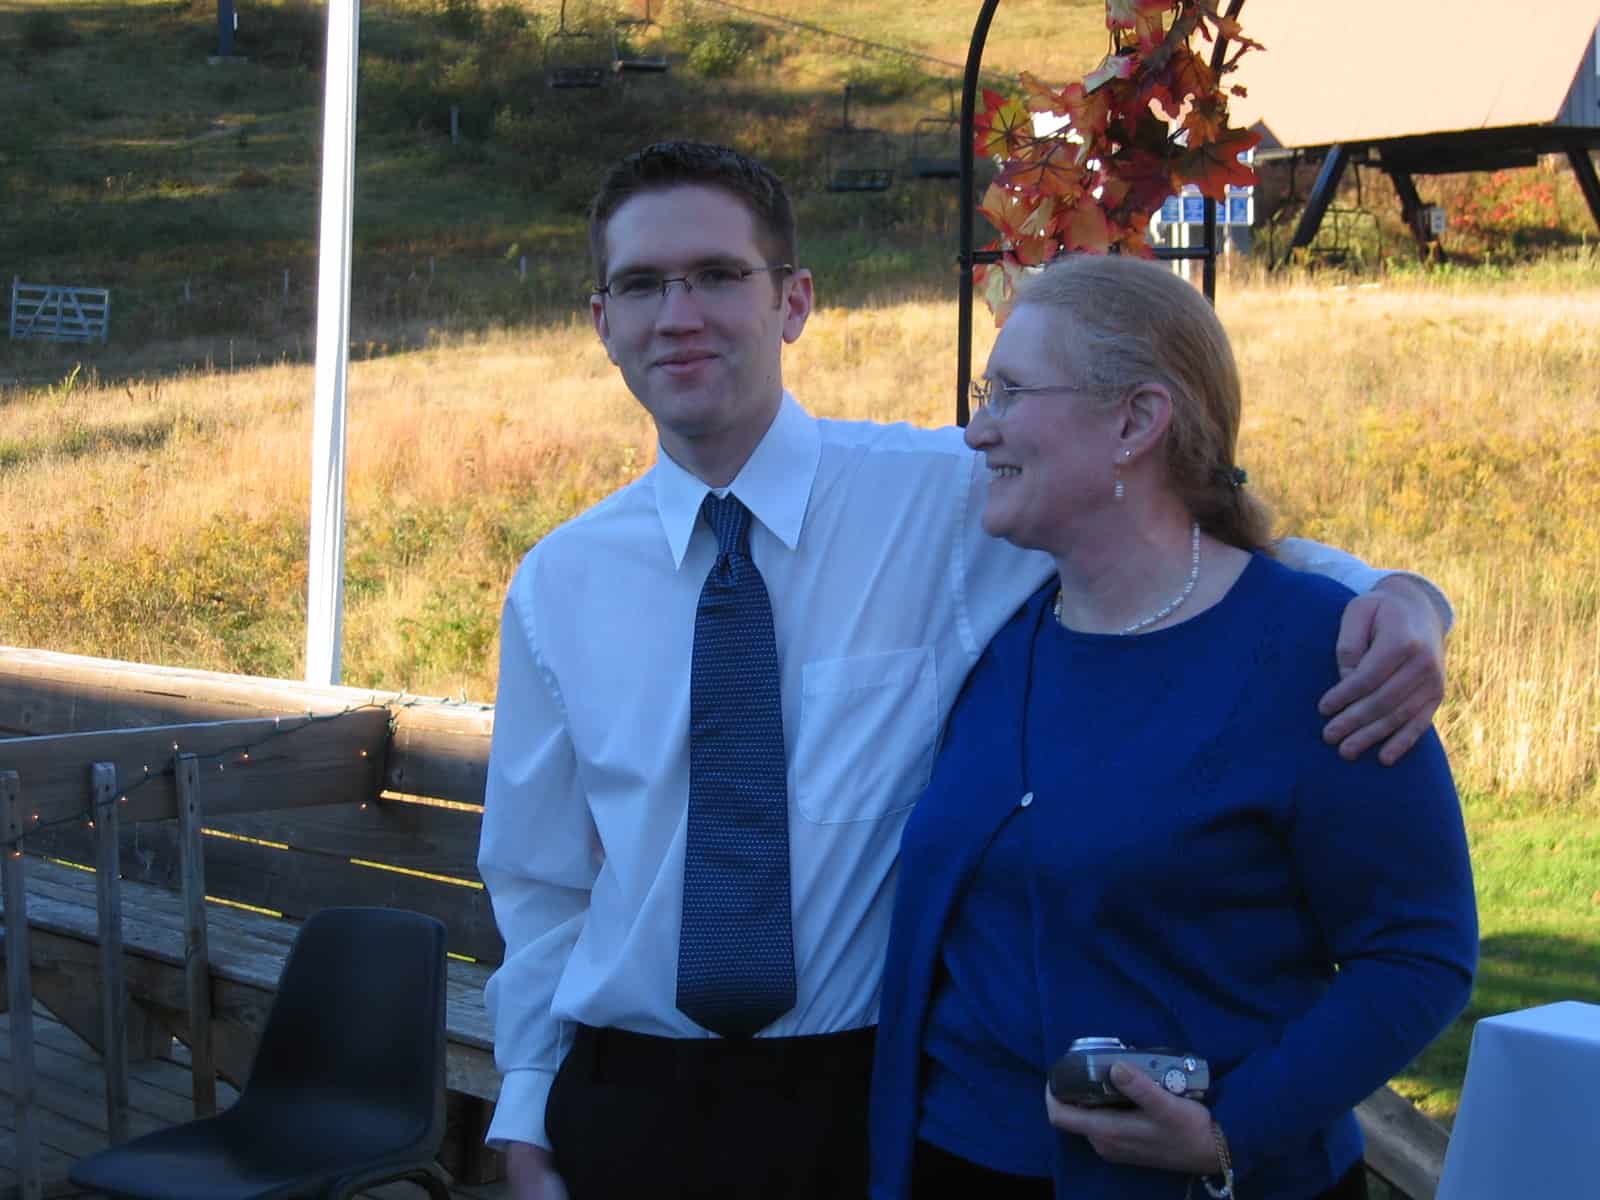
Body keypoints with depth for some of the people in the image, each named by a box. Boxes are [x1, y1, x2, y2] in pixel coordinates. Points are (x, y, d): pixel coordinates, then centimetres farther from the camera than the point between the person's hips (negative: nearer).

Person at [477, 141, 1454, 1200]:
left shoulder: (949, 496, -7)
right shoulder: (559, 582, 2)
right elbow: (541, 883, 9)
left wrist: (1392, 595, -24)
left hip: (872, 1108, -1)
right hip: (626, 1104, 2)